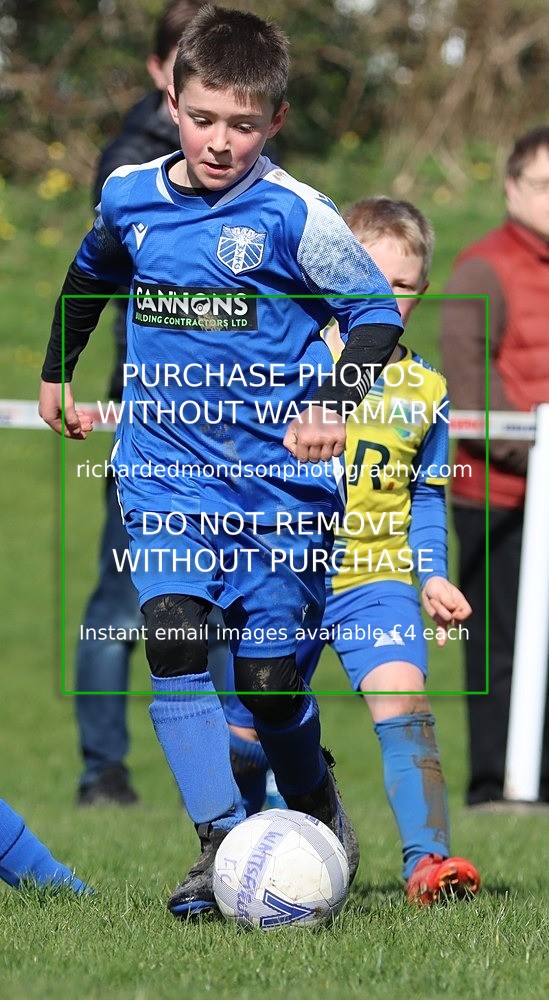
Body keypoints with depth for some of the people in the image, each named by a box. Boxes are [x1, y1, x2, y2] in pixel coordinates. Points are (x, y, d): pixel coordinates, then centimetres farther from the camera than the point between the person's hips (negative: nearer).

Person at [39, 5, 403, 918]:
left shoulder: (294, 217, -11)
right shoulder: (129, 195, 3)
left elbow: (378, 310, -4)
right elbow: (93, 272, 25)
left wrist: (336, 402, -19)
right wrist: (56, 370, 32)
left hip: (280, 477, -3)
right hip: (166, 469, 3)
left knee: (269, 677, 0)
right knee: (173, 637, -17)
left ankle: (321, 826, 29)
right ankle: (223, 847, -17)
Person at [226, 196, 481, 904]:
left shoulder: (424, 390, 5)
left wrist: (432, 576, 2)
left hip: (377, 582, 1)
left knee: (401, 696, -24)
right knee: (247, 732, 6)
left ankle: (427, 858, -30)